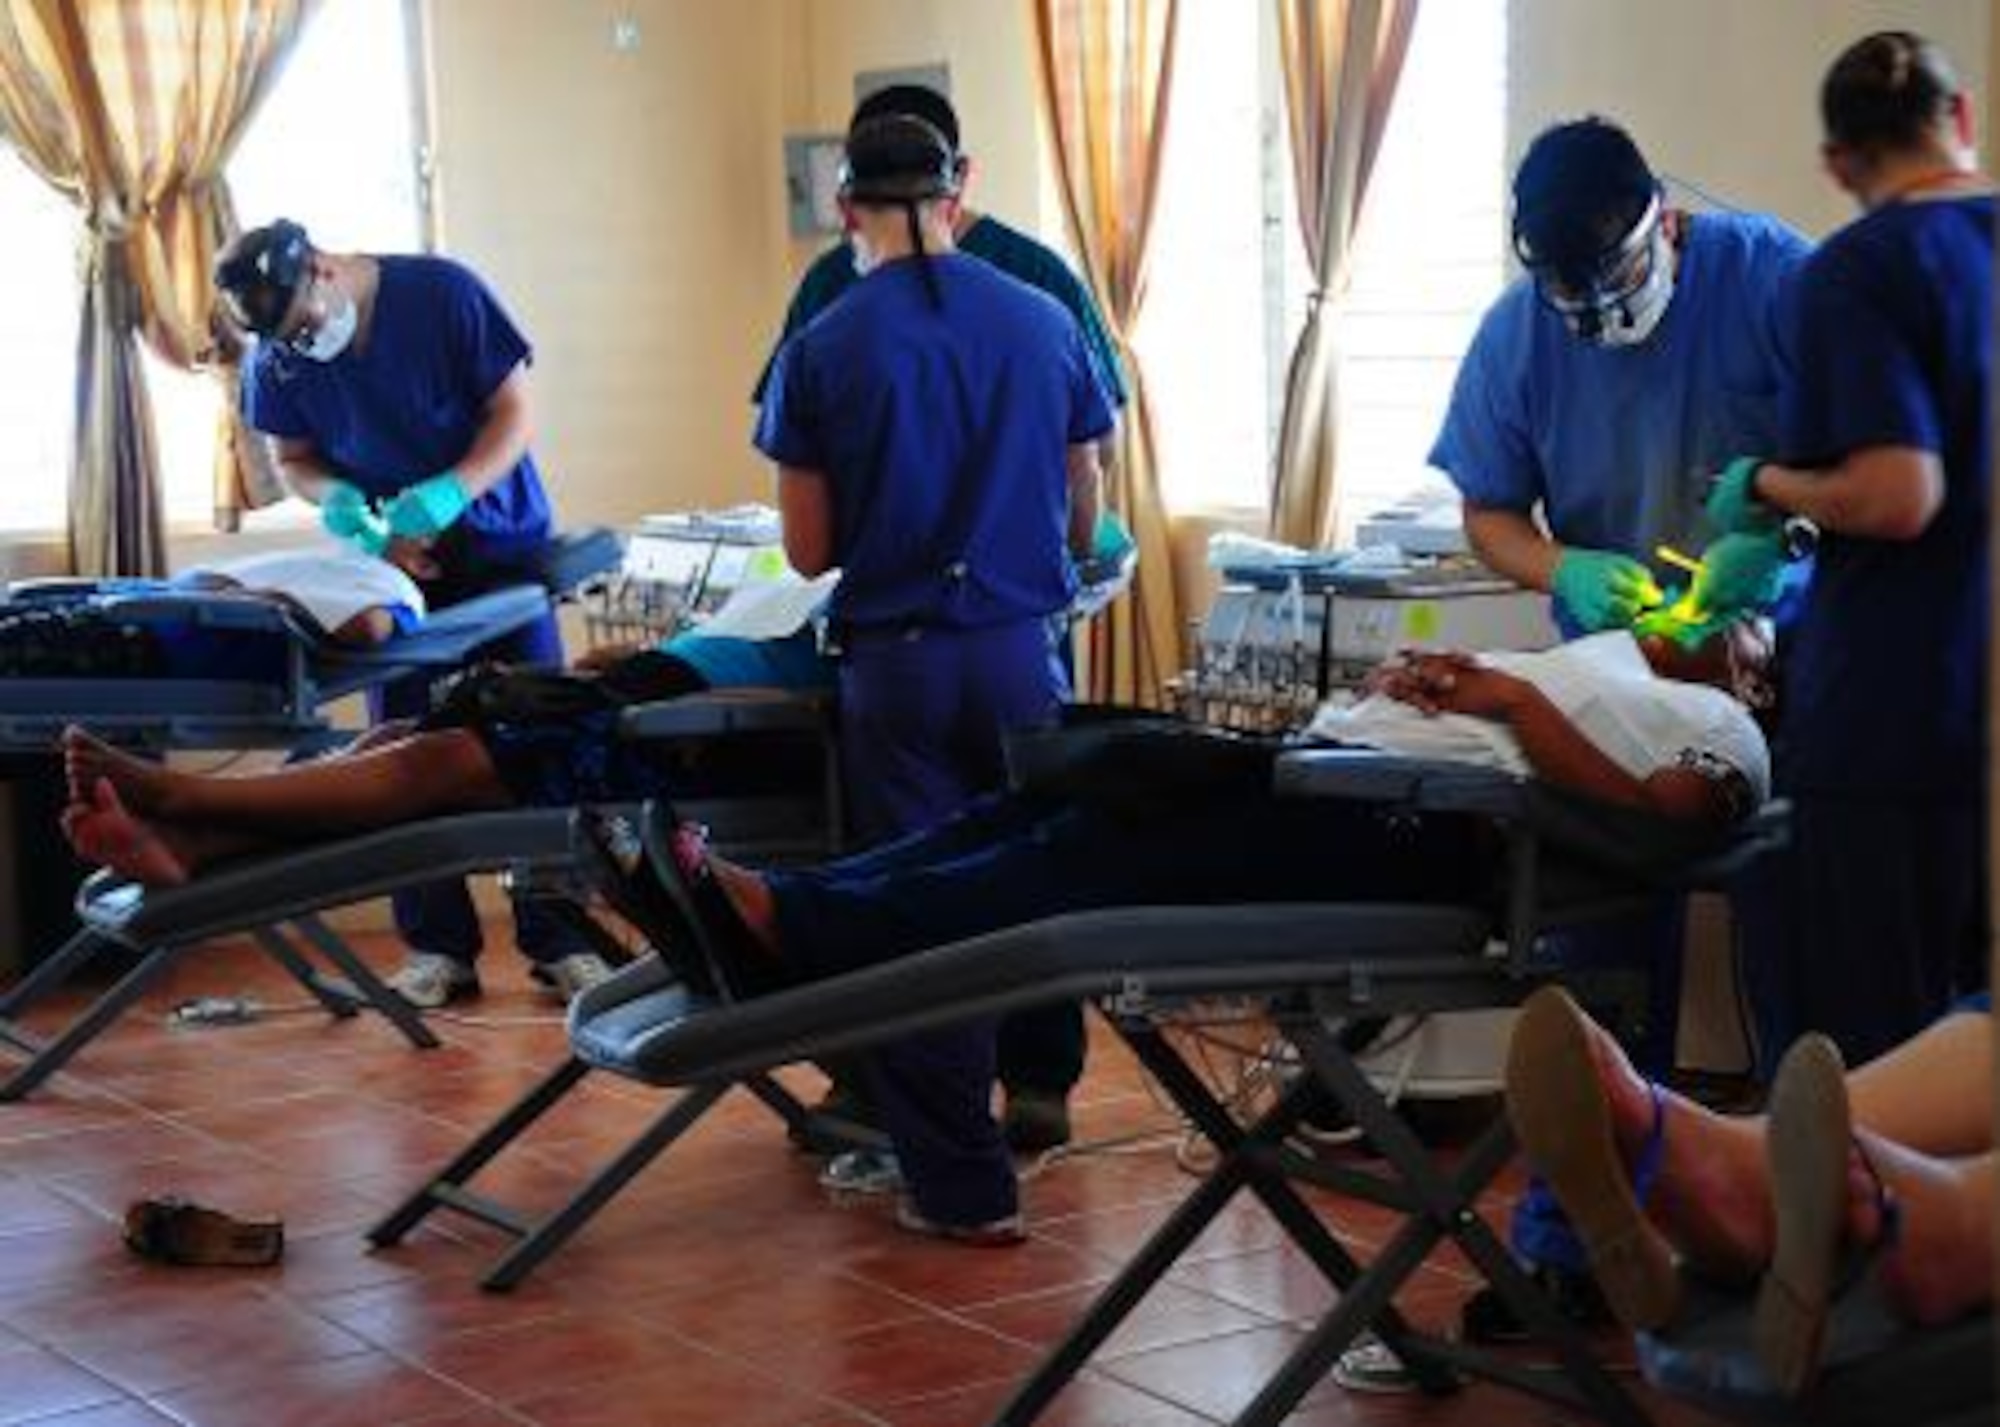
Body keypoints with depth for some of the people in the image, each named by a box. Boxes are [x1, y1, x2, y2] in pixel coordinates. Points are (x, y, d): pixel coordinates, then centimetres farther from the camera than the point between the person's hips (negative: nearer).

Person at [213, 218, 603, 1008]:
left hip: (501, 547, -3)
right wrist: (337, 499, -19)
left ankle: (559, 941, 2)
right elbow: (293, 459, 4)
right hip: (396, 560, 3)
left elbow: (516, 414, -15)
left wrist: (445, 496, -29)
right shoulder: (274, 356, -7)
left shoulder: (443, 293, -18)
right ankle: (438, 949, 6)